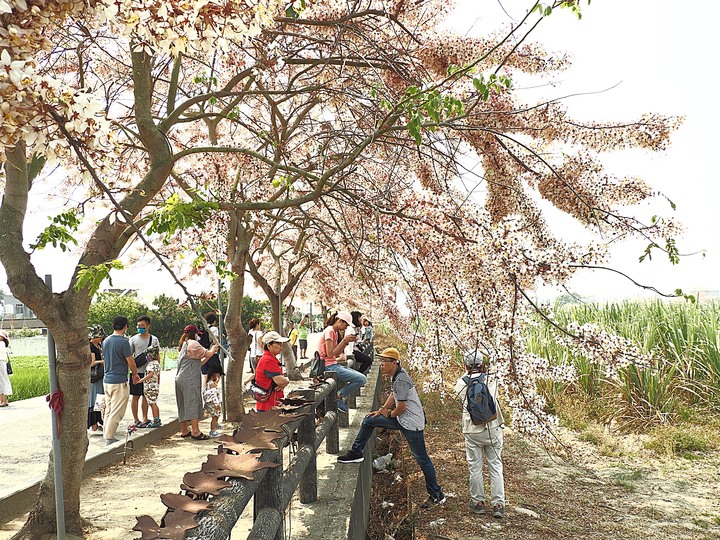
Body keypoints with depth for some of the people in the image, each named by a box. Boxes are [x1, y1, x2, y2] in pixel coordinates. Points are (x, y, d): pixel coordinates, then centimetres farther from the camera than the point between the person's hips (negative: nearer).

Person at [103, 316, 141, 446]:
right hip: (119, 382, -8)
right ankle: (109, 439, -1)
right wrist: (135, 375, 8)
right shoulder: (123, 342, -15)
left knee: (108, 411, 15)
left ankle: (107, 436, 21)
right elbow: (131, 362, -10)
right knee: (116, 413, -2)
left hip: (107, 380, 8)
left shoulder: (106, 341, 8)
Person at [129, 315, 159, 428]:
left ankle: (145, 419, 19)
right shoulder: (133, 339, 0)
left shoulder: (154, 339, 7)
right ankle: (136, 420, 10)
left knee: (146, 396, 11)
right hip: (137, 372, -2)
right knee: (136, 396, 1)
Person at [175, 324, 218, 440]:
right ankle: (195, 431, -10)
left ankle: (184, 430, 18)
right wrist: (214, 348, 10)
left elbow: (198, 363, 23)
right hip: (190, 379, -10)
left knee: (183, 405, 12)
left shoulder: (184, 345, 23)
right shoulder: (193, 344, -8)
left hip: (180, 378, 10)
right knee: (193, 403, -9)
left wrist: (210, 354, 19)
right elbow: (207, 354, -10)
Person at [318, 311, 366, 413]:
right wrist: (344, 340, -15)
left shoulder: (335, 332, 17)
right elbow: (330, 354, -20)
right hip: (329, 367, -10)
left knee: (362, 377, 12)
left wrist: (347, 341, 5)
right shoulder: (329, 331, -12)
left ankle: (339, 396, 7)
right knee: (362, 379, -16)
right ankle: (339, 397, -6)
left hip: (334, 365, 10)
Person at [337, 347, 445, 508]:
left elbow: (401, 407, -22)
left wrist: (389, 414, -4)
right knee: (369, 420, 12)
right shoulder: (395, 376, 6)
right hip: (401, 419, 10)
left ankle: (437, 496, 10)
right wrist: (382, 410, 16)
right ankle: (356, 453, 24)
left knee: (421, 459, -2)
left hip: (411, 423, -10)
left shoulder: (400, 379, -24)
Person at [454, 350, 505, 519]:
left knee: (475, 467, 11)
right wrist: (483, 371, 20)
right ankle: (498, 505, 9)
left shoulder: (462, 383, -6)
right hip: (493, 429, 1)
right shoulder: (491, 380, -4)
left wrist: (468, 373, 17)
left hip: (473, 431, -1)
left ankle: (478, 502, 22)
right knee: (496, 466, 8)